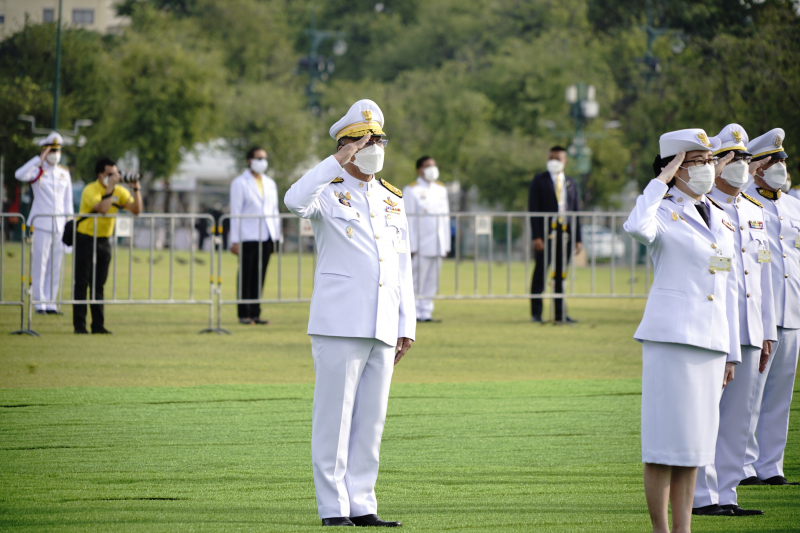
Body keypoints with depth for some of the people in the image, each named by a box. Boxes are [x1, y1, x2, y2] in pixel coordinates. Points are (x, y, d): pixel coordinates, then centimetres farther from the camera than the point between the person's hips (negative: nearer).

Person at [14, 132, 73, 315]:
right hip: (41, 224, -5)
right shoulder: (37, 171, -2)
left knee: (55, 266, 5)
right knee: (39, 265, -3)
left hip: (59, 224, 5)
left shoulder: (64, 173, 12)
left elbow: (68, 202, 14)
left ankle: (50, 304, 10)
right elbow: (20, 175, -25)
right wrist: (39, 159, -22)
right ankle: (40, 304, 1)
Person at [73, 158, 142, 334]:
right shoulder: (90, 190, -17)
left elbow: (136, 210, -7)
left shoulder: (119, 191, 1)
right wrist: (110, 188, -29)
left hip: (104, 240, 5)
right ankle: (79, 325, -2)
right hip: (85, 238, -5)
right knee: (82, 283, -4)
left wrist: (136, 189, -15)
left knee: (99, 284, 7)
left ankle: (98, 325, 8)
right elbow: (103, 208, -33)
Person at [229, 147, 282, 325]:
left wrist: (277, 235, 14)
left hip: (266, 237, 5)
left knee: (259, 278, 4)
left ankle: (255, 313, 8)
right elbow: (235, 213, -3)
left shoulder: (270, 184, 17)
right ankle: (244, 315, -1)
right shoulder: (240, 183, 1)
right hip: (248, 237, -5)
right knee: (245, 278, -4)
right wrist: (235, 240, -9)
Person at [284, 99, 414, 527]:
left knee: (370, 419, 7)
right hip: (339, 326, -6)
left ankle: (361, 507, 11)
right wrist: (338, 162, -27)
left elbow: (402, 267, 18)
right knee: (334, 417, -4)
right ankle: (333, 509, -1)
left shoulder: (392, 201, 17)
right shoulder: (328, 194, -1)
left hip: (382, 330, 6)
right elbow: (295, 201, -26)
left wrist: (407, 326, 12)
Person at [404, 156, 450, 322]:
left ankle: (426, 313, 11)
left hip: (437, 245, 6)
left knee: (431, 283, 7)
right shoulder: (411, 190, -4)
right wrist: (411, 247, -12)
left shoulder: (441, 189, 15)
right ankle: (413, 313, -2)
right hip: (421, 246, -6)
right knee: (417, 281, -6)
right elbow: (409, 221, -7)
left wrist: (446, 245, 13)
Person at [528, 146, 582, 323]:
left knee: (561, 275, 6)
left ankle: (560, 313, 9)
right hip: (545, 233, -4)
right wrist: (536, 237, -12)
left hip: (566, 233, 4)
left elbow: (576, 213, 15)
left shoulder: (571, 184, 15)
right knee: (540, 273, -4)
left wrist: (578, 239, 8)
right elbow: (533, 209, -3)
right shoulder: (539, 181, 3)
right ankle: (536, 313, -1)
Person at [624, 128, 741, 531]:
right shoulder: (664, 212, -4)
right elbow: (637, 228, -31)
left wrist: (732, 351, 17)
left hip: (710, 342, 7)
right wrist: (661, 181, -18)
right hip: (670, 337, -7)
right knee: (666, 441, -5)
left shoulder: (720, 219, 16)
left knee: (695, 442, 8)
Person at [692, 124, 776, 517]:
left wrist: (768, 331, 16)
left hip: (748, 333, 7)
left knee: (739, 415, 7)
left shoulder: (755, 211, 17)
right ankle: (702, 496, -1)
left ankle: (725, 494, 12)